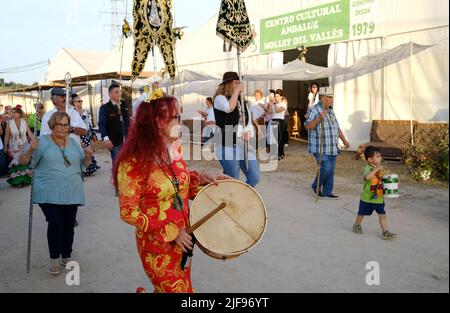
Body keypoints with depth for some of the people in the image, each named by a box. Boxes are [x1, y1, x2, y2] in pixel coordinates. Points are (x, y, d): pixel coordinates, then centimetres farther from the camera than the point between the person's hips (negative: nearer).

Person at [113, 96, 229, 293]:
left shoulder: (174, 147, 0)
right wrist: (170, 232, -18)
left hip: (184, 239, 7)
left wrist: (199, 179, -4)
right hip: (157, 246, -6)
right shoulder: (133, 163, -20)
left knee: (184, 286, 20)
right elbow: (129, 212, -17)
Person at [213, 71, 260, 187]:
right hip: (227, 146, -7)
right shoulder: (220, 98, -4)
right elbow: (229, 107, -27)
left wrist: (248, 132, -3)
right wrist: (236, 90, -13)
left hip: (244, 145, 7)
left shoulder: (243, 102, 16)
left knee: (254, 178, 4)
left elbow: (249, 122, 19)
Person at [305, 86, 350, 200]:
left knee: (331, 170, 8)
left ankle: (327, 192, 18)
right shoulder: (315, 111, -13)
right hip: (321, 148, -8)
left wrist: (344, 139, 20)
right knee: (325, 168, -11)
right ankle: (316, 186, 14)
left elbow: (337, 127, 23)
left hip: (332, 147, 8)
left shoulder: (331, 111, 14)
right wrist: (319, 118, -37)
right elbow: (307, 126, -25)